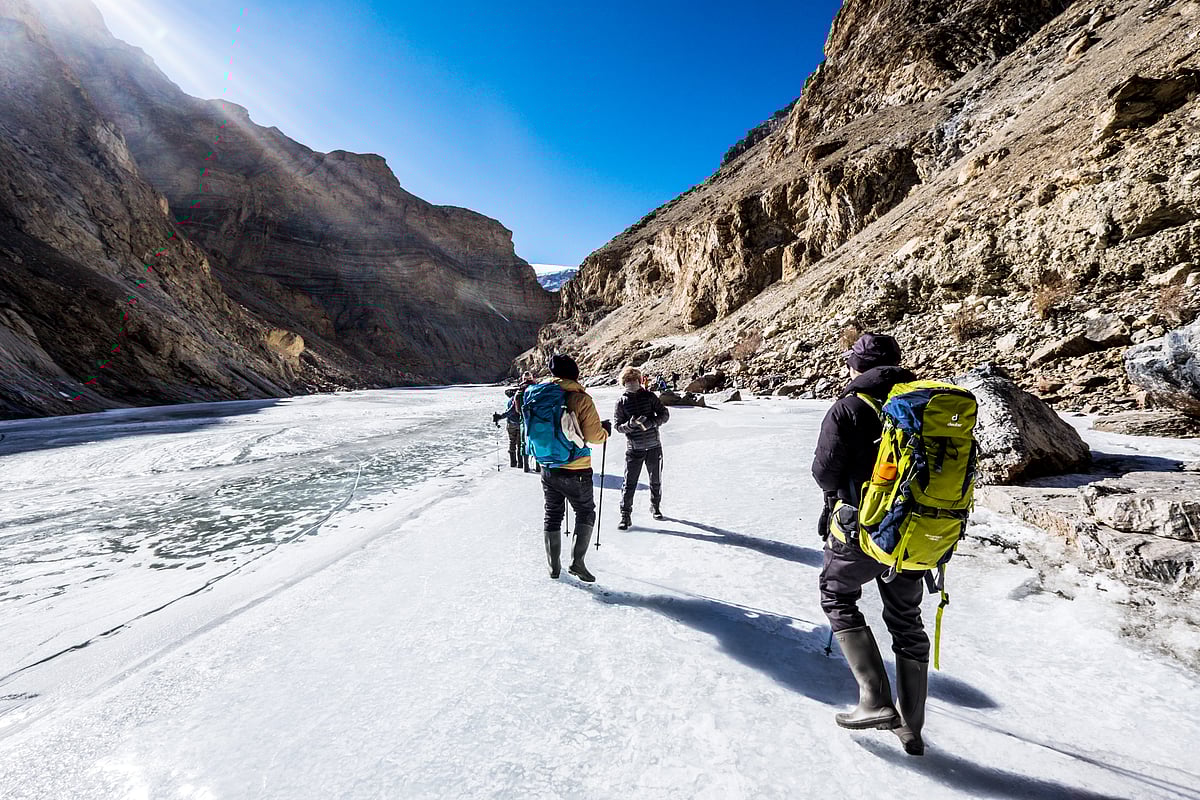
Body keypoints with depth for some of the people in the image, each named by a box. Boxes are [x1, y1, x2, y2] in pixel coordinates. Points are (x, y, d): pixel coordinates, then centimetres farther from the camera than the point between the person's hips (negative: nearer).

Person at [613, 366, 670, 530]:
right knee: (629, 483, -6)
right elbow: (618, 425, -1)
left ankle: (655, 507, 36)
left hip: (654, 446, 2)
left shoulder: (649, 396, 1)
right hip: (634, 448, -1)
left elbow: (664, 414, 2)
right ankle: (625, 515, 3)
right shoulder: (622, 402, 0)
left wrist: (651, 422, -16)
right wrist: (630, 425, -21)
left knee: (656, 480, 15)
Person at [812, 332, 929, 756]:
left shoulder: (850, 407, -11)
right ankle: (911, 726, 30)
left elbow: (825, 471, -14)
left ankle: (875, 701, 8)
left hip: (861, 530, -5)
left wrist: (838, 491, 8)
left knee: (837, 597, 17)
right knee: (907, 622, 18)